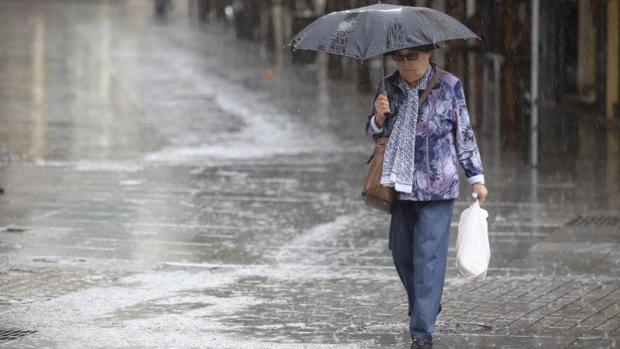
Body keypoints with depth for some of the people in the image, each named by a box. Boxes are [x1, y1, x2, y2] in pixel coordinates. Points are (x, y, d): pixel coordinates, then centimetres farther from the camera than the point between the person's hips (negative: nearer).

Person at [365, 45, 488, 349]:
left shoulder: (448, 85, -5)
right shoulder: (388, 87, 4)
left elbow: (464, 133, 1)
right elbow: (373, 133, 9)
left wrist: (476, 178, 3)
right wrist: (379, 115, -14)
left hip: (437, 187, -4)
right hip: (401, 184, 4)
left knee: (429, 255, -8)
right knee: (402, 253, 12)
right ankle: (426, 309, 35)